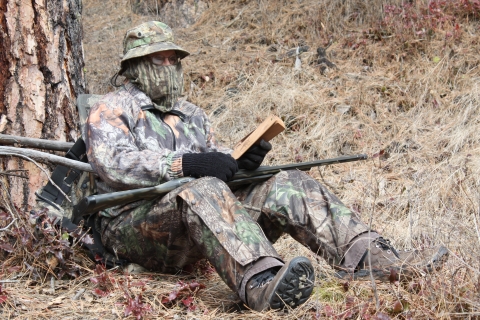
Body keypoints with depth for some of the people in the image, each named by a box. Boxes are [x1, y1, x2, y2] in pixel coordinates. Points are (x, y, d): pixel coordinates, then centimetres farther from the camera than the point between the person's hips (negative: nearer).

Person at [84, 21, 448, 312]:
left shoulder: (191, 114, 27)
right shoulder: (111, 110, 5)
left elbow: (216, 162, 21)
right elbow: (115, 165, -13)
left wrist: (242, 162, -4)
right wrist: (184, 164, -25)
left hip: (201, 222, 7)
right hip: (135, 228, -6)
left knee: (288, 185, -13)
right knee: (204, 192, -39)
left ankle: (371, 259, -32)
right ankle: (261, 285, -64)